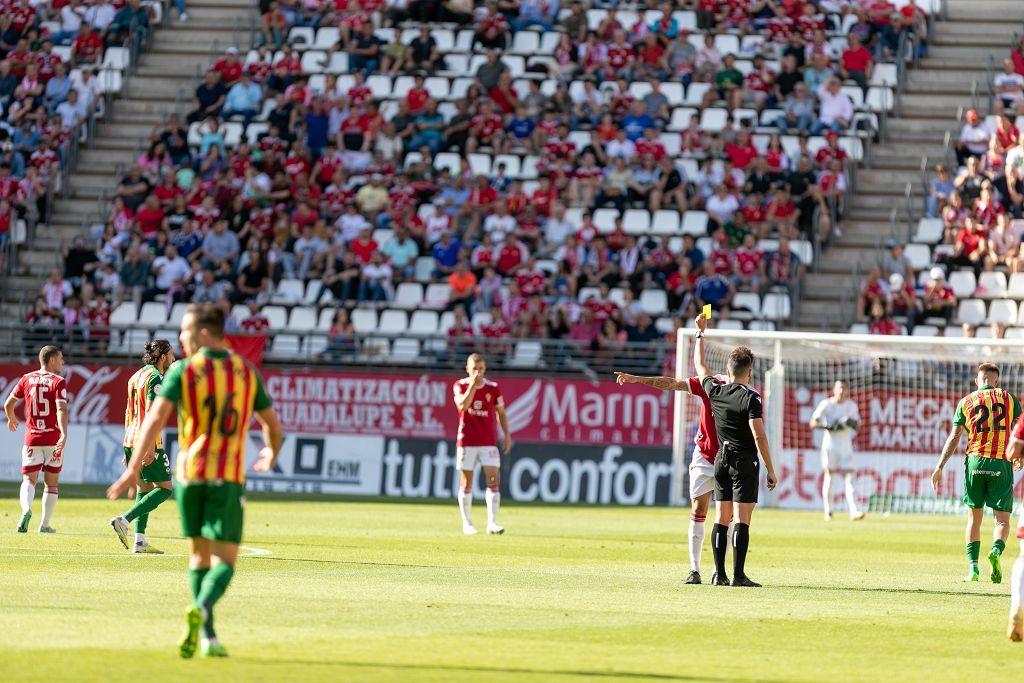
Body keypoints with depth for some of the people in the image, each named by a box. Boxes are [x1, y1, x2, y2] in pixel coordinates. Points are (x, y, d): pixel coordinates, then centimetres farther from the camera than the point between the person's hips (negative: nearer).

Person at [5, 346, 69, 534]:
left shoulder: (27, 379, 5)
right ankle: (45, 524, 11)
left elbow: (8, 404, 10)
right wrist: (64, 435, -28)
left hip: (32, 439, 2)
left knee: (29, 480, 1)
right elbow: (61, 409, -19)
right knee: (51, 483, 11)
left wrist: (12, 419, 31)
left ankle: (26, 509, -29)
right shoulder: (58, 382, -6)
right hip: (53, 440, -2)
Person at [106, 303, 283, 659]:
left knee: (199, 555, 16)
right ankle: (201, 609, -33)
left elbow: (156, 418, -14)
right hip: (228, 476, 0)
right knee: (224, 560, -3)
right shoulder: (246, 372, 7)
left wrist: (134, 468, -16)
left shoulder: (183, 370, -2)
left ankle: (207, 635, 13)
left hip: (190, 472, 0)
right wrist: (272, 455, 35)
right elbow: (273, 426, 13)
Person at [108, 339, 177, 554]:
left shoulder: (137, 376, 16)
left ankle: (139, 541, 6)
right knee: (165, 488, -2)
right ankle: (124, 520, -13)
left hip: (131, 440, 9)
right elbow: (151, 413, -19)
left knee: (143, 489, 12)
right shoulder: (155, 378, -11)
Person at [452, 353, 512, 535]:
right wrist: (473, 384, -23)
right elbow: (462, 405, -19)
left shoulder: (493, 388, 3)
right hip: (466, 441, -1)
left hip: (488, 442, 1)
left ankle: (492, 523, -14)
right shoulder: (460, 385, -1)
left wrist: (507, 435, 2)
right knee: (466, 482, 4)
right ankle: (466, 523, 14)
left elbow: (501, 413, 12)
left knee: (493, 480, -11)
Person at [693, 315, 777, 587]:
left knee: (721, 518, 7)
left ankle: (719, 574, 5)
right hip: (745, 462, -6)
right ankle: (738, 575, -10)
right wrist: (771, 470, -12)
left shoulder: (714, 391, 2)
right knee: (742, 520, -6)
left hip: (721, 460, 6)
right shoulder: (750, 398, -14)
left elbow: (699, 365, 20)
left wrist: (700, 333, 32)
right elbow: (759, 436, -18)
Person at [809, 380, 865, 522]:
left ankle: (854, 511, -17)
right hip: (830, 443, -2)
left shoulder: (851, 405, 7)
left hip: (846, 444, 2)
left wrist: (852, 423, -8)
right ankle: (828, 511, 9)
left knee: (849, 476, -9)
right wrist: (829, 426, -21)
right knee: (829, 476, 0)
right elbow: (813, 423, -6)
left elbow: (857, 423, 16)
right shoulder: (826, 404, -3)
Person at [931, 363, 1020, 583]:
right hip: (1002, 463, -1)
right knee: (1002, 518, 4)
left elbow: (954, 438, 5)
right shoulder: (1008, 398, 7)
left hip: (975, 461, 1)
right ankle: (996, 550, -26)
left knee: (974, 517, 11)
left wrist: (939, 468, 7)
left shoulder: (966, 402, 8)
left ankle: (973, 566, 1)